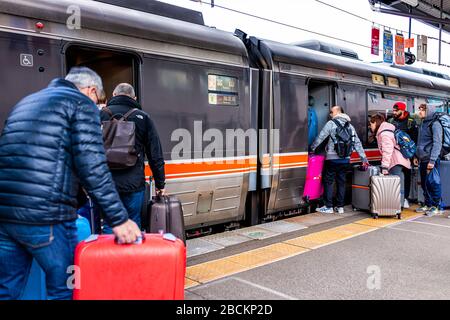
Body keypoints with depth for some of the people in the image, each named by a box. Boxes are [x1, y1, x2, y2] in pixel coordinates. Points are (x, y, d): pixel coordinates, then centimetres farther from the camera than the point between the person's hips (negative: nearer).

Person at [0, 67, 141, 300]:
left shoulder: (26, 102, 25)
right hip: (45, 217, -7)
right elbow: (92, 167, -11)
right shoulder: (82, 103, 2)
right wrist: (119, 219, -12)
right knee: (64, 289, 9)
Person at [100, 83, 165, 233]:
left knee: (109, 227, 7)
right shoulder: (143, 117, 4)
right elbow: (155, 155, 4)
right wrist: (160, 183, 11)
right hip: (134, 185, 0)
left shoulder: (101, 114, 4)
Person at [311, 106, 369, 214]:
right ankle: (340, 207, 16)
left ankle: (328, 207, 4)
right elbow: (357, 143, 10)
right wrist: (364, 159, 11)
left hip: (333, 159, -6)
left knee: (328, 181, 3)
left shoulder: (331, 123, -5)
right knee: (341, 182, 12)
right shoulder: (350, 126, 13)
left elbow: (320, 137, -5)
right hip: (345, 160, 6)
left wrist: (312, 148, 8)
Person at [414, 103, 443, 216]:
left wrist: (432, 160, -21)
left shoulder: (435, 124, -11)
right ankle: (428, 205, 23)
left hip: (431, 160, -8)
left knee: (433, 184, -3)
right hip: (422, 160, 8)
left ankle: (436, 207, 6)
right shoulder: (423, 124, 16)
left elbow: (437, 143, -17)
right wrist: (417, 156, 17)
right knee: (424, 184, 13)